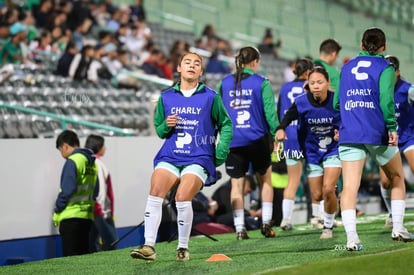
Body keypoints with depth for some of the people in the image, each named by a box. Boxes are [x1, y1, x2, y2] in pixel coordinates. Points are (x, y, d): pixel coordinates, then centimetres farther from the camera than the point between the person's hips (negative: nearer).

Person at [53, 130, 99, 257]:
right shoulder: (91, 163, 15)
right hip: (88, 216, 8)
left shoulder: (72, 161, -9)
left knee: (70, 257, -7)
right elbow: (95, 190, 18)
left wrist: (57, 211, -8)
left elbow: (67, 190, -15)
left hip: (71, 217, -8)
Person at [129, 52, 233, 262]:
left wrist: (220, 154, 2)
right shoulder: (166, 97, 12)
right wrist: (166, 125, -3)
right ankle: (149, 247, -19)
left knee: (182, 198, -23)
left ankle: (183, 248, -5)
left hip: (198, 159, -3)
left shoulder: (211, 97, 5)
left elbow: (226, 125, 14)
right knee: (155, 193, -20)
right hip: (170, 157, 3)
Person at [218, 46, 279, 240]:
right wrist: (276, 134, 4)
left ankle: (239, 228, -1)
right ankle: (266, 222, 11)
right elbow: (270, 111, -5)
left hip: (232, 142, 2)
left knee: (236, 184, 5)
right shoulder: (261, 83, -4)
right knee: (265, 180, 16)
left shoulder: (224, 83, 5)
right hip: (257, 140, -2)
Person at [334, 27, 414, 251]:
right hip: (377, 133, -3)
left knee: (349, 187, -5)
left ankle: (351, 237, -20)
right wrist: (392, 128, -9)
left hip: (349, 134, 3)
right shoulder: (385, 67, 0)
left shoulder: (347, 68, 14)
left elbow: (336, 102, 17)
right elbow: (386, 100, -14)